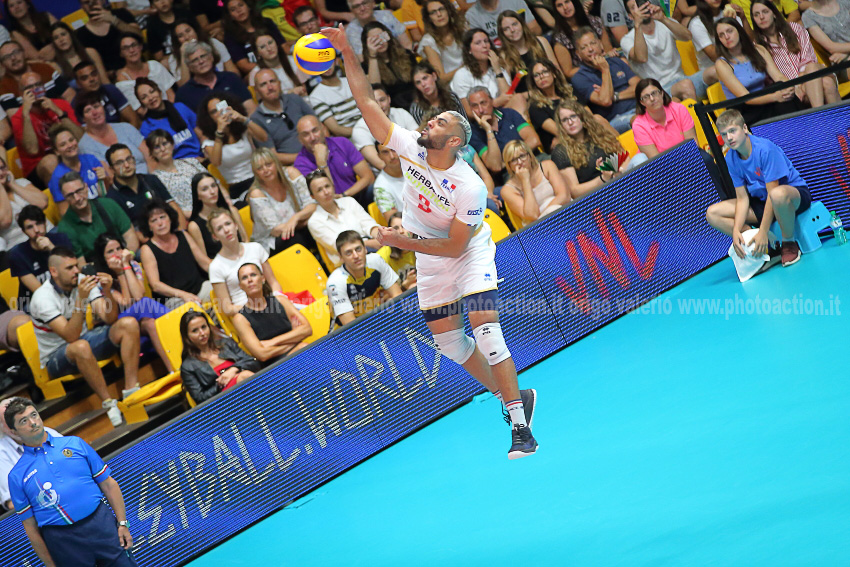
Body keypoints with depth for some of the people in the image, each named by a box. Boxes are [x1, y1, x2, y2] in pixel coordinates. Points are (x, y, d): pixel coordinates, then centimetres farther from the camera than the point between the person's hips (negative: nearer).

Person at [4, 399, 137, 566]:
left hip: (101, 524, 2)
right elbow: (31, 526, 4)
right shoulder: (17, 476, 4)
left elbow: (108, 484, 9)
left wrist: (122, 524, 1)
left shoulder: (76, 444, 9)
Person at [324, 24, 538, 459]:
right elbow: (367, 103, -14)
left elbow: (455, 247, -24)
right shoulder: (411, 149, -15)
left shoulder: (470, 187, -29)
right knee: (448, 342, 6)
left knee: (485, 330, -20)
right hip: (429, 261, 6)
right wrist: (347, 53, -22)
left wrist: (402, 242, -28)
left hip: (470, 254, -6)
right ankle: (511, 396, 25)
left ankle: (520, 425, -17)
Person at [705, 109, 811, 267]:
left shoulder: (765, 149, -25)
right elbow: (742, 198, -3)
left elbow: (772, 192, -25)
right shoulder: (731, 159, -4)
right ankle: (769, 245, -11)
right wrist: (736, 231, -19)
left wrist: (763, 232, -28)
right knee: (712, 214, -7)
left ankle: (790, 244, -17)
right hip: (762, 201, 7)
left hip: (796, 192, -7)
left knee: (778, 195, -46)